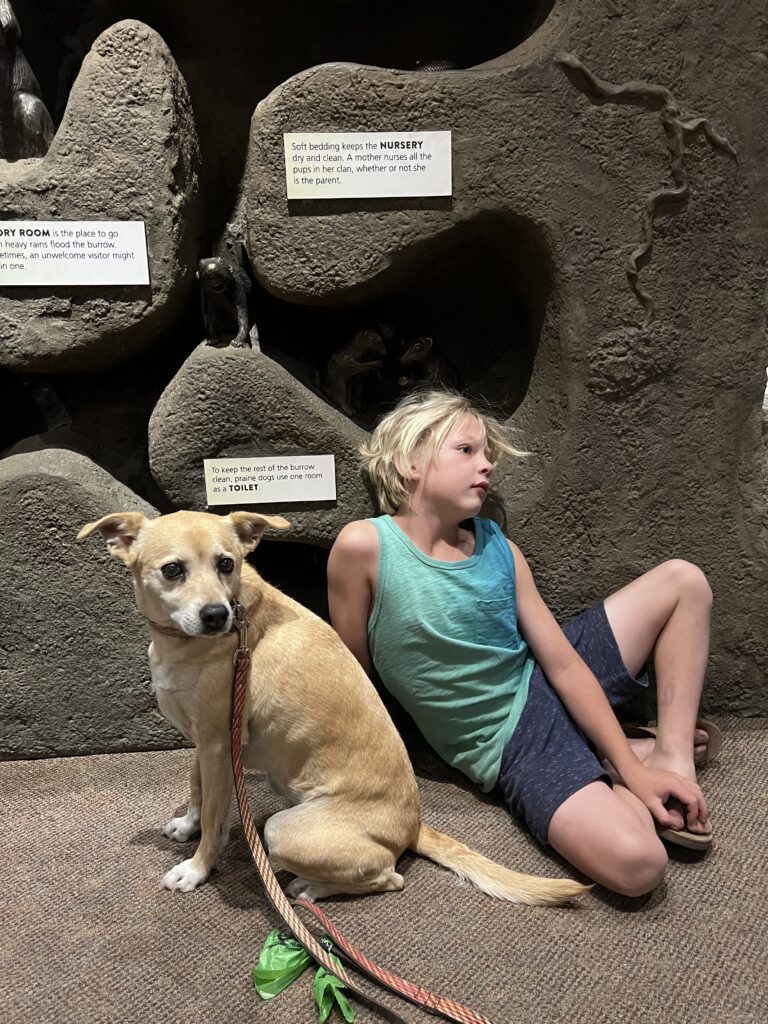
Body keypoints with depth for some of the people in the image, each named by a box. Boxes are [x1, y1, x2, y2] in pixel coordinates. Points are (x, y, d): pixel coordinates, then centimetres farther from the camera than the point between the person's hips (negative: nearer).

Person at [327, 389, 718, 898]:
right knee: (637, 864, -29)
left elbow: (563, 663, -5)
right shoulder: (365, 545, -19)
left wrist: (633, 769, -9)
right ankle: (609, 774, 6)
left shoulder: (500, 549, -5)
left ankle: (672, 757, 8)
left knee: (685, 580, 3)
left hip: (549, 687, 6)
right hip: (512, 741, -5)